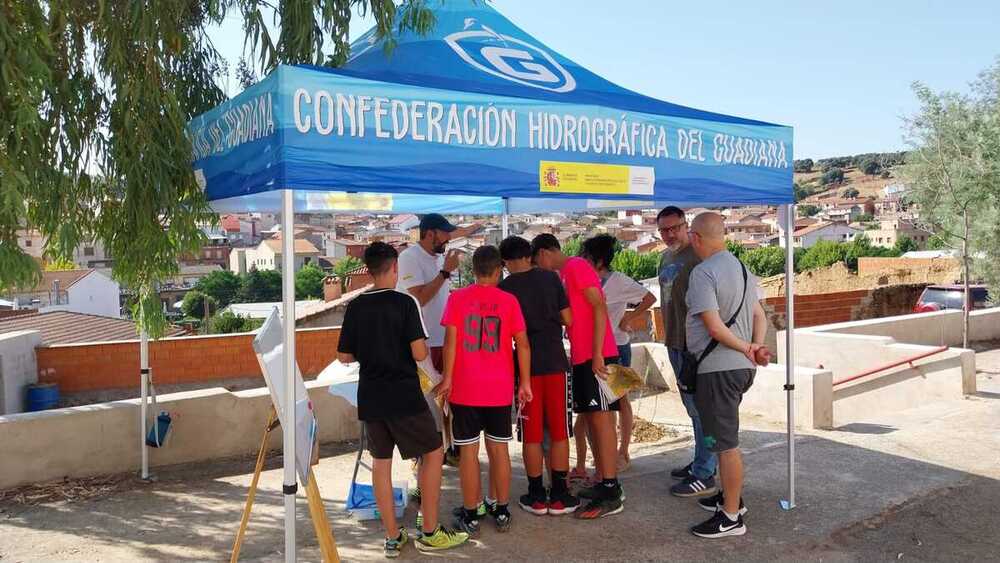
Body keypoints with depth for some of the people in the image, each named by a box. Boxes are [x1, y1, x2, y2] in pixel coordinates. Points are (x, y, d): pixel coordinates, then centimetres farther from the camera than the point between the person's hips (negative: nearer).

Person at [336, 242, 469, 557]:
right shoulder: (405, 303, -11)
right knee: (433, 453, 10)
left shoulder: (355, 307, 3)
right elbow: (419, 354, -16)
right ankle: (430, 534, 13)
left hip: (370, 398, 5)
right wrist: (422, 345, 6)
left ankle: (392, 537, 19)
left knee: (381, 461, 14)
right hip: (404, 397, -5)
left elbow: (345, 357, 7)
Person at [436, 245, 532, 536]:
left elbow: (450, 341, -9)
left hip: (465, 388, -1)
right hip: (500, 390, 1)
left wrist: (447, 377, -1)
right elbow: (522, 344, -3)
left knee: (468, 450, 6)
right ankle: (502, 512, 20)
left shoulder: (457, 298, -4)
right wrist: (525, 382, 4)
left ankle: (471, 515, 13)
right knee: (499, 449, 12)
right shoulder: (508, 300, -1)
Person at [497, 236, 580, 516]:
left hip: (527, 365, -1)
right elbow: (568, 319, 2)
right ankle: (559, 495, 13)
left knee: (532, 435, 7)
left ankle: (536, 496, 14)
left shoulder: (504, 288, -4)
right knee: (559, 432, 8)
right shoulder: (550, 278, 1)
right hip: (555, 362, 1)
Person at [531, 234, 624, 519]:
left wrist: (597, 354, -21)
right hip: (581, 357, 9)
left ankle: (611, 494, -6)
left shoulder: (577, 266, -8)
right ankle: (605, 484, 17)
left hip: (597, 356, -9)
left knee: (601, 419, -8)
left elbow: (600, 308, -16)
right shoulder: (564, 275, 19)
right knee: (592, 420, 10)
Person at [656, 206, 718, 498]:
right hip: (675, 342, 10)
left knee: (699, 406, -5)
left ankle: (704, 475, 2)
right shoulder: (666, 257, 14)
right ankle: (702, 460, 32)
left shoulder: (698, 256, -15)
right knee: (692, 405, 19)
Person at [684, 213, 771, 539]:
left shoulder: (702, 273, -16)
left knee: (725, 444, -1)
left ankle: (732, 517, 8)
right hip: (742, 367, 10)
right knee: (725, 438, 23)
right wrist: (755, 347, -1)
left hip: (717, 368, -10)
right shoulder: (742, 268, 13)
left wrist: (748, 349, -10)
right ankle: (731, 497, 36)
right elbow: (759, 315, 13)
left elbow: (714, 327, -22)